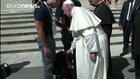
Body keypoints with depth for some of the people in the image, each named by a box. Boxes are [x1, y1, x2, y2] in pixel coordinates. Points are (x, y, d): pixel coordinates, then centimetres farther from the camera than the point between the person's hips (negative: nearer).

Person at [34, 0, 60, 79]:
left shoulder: (48, 8, 8)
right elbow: (39, 29, -23)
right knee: (48, 64, 1)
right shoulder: (40, 9, -20)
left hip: (50, 38, 10)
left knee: (52, 62, 20)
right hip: (45, 39, -10)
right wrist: (45, 47, -22)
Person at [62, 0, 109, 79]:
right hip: (93, 43, 10)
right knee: (88, 69, 20)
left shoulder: (78, 11, -15)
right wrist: (72, 48, 37)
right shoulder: (76, 13, 17)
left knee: (90, 70, 4)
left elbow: (89, 32, -25)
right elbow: (78, 34, 28)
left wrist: (92, 51, -25)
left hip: (96, 43, -10)